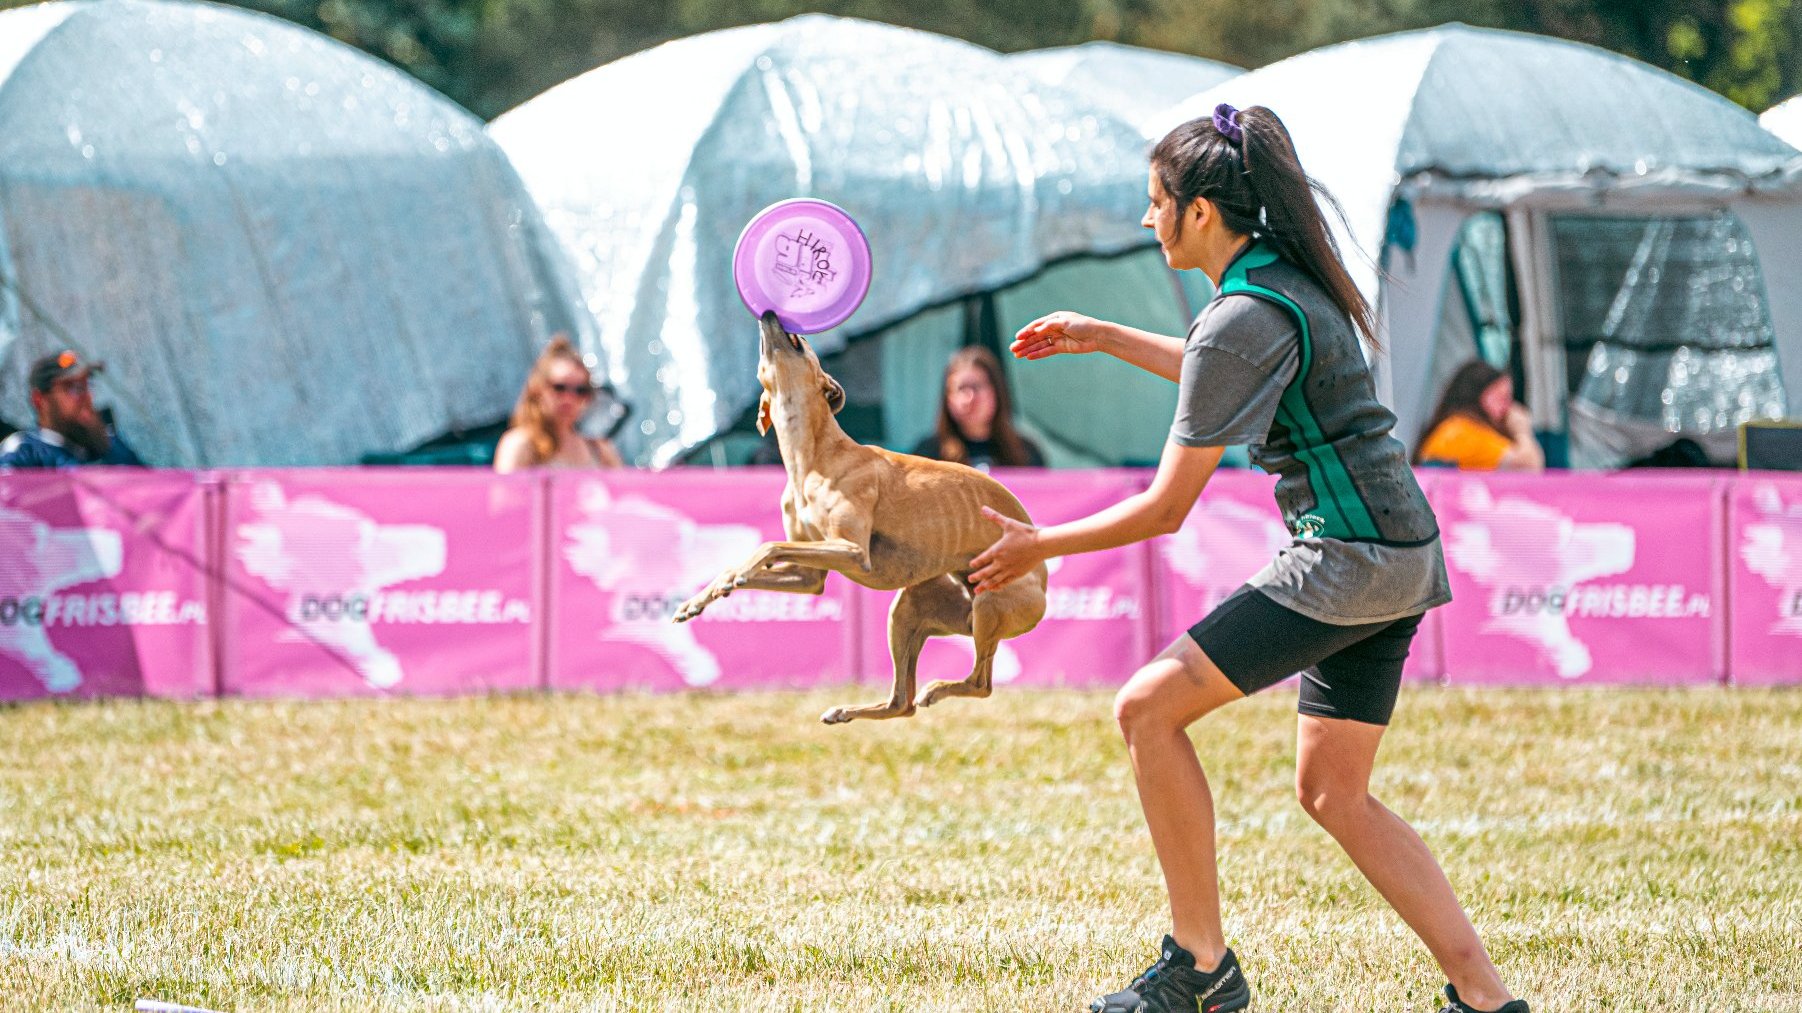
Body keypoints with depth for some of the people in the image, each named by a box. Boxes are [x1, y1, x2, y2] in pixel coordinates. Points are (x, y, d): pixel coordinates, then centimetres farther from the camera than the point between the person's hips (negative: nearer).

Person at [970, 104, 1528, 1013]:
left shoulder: (1243, 319, -16)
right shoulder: (1285, 274, 12)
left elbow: (1166, 509, -13)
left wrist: (1038, 547, -1)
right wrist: (1102, 338, 33)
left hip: (1348, 557, -10)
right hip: (1403, 558, 10)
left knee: (1148, 709, -6)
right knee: (1332, 794, 13)